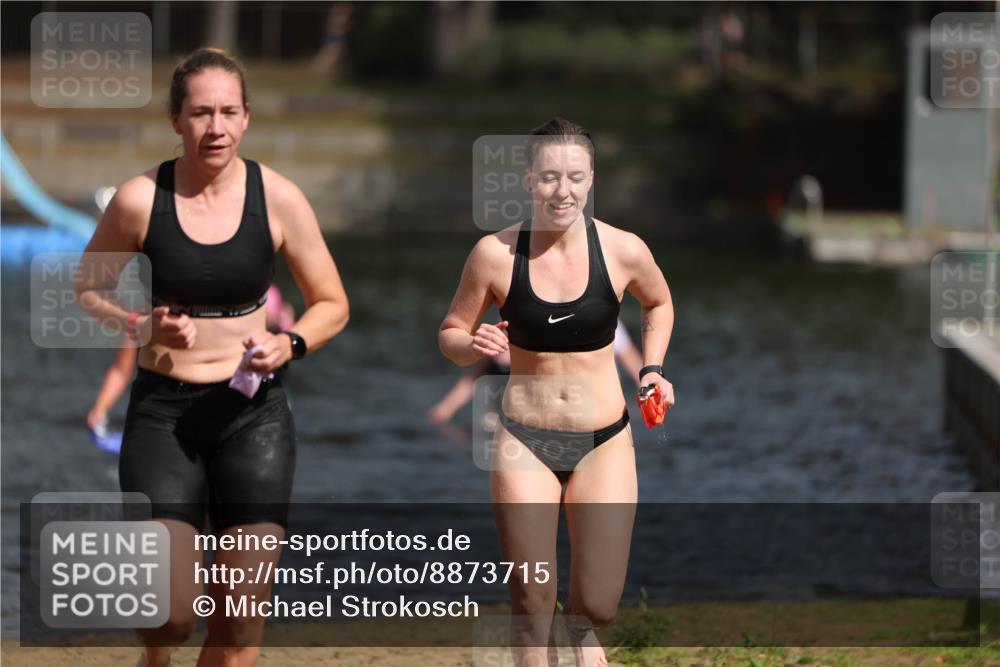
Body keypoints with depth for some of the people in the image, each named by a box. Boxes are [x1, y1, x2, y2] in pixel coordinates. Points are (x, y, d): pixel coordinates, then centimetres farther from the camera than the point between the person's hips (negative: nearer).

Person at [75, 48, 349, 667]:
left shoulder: (278, 198, -4)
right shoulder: (140, 199, -7)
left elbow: (332, 305, 6)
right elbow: (87, 290, 7)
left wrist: (289, 343, -15)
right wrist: (143, 325, -13)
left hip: (253, 412, 1)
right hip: (163, 409, -1)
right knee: (170, 616, -11)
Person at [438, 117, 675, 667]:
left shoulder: (623, 250, -7)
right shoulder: (495, 253, -11)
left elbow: (658, 303, 16)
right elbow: (450, 334, 2)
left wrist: (652, 368, 3)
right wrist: (473, 346, -19)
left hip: (604, 441, 1)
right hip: (524, 441, -1)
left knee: (596, 609, -1)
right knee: (532, 606, 0)